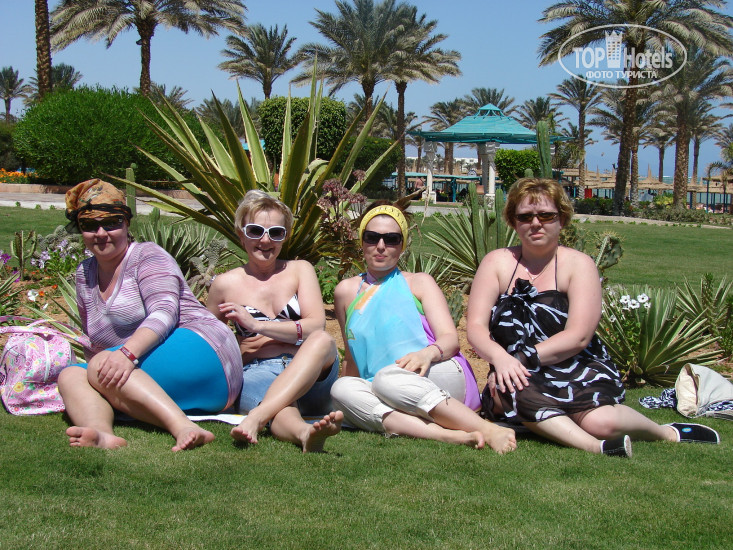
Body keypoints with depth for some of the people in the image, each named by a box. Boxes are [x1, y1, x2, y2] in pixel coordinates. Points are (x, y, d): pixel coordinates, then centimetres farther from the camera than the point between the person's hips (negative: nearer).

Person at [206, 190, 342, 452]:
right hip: (257, 372, -2)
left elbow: (316, 327, -2)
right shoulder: (226, 284, 12)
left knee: (323, 340, -35)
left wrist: (257, 325, -8)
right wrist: (234, 349, 4)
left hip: (311, 374, 2)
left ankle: (257, 417, -54)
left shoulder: (300, 270, 13)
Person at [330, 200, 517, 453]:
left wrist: (428, 353, -23)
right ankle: (451, 436, -43)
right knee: (342, 389, -31)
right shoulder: (346, 292, 20)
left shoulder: (419, 283, 13)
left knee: (388, 378, -36)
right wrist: (354, 398, 10)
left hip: (441, 376, -2)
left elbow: (450, 339, 0)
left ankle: (489, 431, -36)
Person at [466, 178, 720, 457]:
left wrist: (524, 358, -25)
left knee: (600, 421, -31)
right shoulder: (497, 263, 4)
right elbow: (475, 326, -6)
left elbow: (578, 336, -13)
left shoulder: (578, 264, -1)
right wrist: (500, 357, -28)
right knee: (508, 389, -35)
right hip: (520, 375, 1)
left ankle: (666, 433, 1)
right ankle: (595, 446, -36)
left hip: (578, 369, -1)